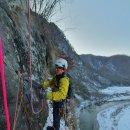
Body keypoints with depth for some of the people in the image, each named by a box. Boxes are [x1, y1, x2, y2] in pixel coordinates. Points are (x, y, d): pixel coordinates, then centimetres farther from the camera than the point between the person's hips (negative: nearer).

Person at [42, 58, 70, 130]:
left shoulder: (64, 80, -33)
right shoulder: (57, 76, -3)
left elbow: (62, 94, -46)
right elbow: (50, 83, 14)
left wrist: (48, 95, -52)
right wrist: (43, 85, -4)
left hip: (59, 102, -9)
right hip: (55, 100, 9)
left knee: (56, 117, 10)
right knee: (55, 114, 28)